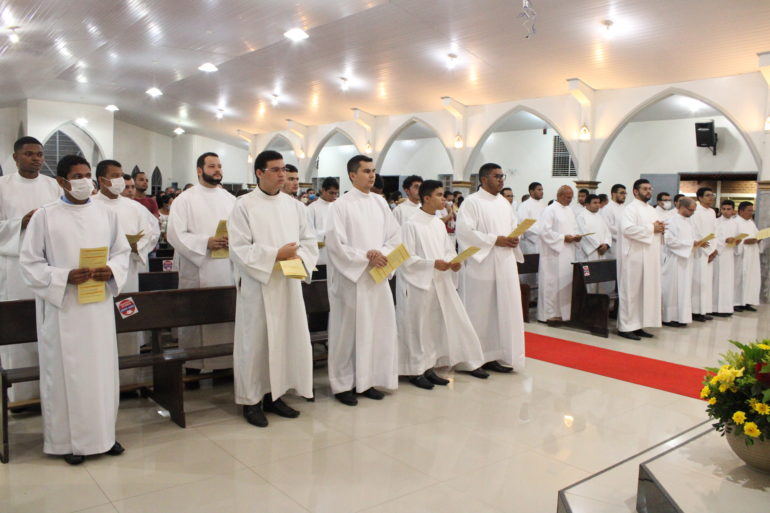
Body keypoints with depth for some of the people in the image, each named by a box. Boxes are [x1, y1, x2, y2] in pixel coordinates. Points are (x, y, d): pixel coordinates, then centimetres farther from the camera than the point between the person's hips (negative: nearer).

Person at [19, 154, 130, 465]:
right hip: (63, 308, -3)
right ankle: (69, 440, 16)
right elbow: (30, 262, -3)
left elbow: (122, 251, 12)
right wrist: (64, 277, -18)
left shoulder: (106, 214, 8)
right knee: (66, 372, 3)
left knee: (103, 369, 9)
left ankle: (104, 433, 23)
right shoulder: (45, 216, -3)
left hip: (100, 306, 4)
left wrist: (111, 271, -9)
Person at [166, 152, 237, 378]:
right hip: (197, 271, -3)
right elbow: (175, 233, -8)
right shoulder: (185, 199, 1)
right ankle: (192, 367, 10)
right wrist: (205, 242, -19)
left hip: (226, 270, 4)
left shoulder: (230, 199, 14)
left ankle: (223, 363, 16)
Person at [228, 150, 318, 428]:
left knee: (287, 339, 8)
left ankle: (273, 394, 23)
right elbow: (239, 248, -11)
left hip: (289, 284, 5)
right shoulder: (244, 205, -4)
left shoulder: (294, 206, 11)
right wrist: (275, 254, -18)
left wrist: (299, 257, -12)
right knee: (256, 342, 2)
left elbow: (310, 241, 9)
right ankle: (251, 400, 15)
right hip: (257, 285, -5)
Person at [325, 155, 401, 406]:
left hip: (377, 276, 5)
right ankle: (343, 384, 14)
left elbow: (395, 235, 10)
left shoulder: (380, 202, 9)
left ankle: (366, 380, 21)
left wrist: (382, 253, -8)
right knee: (348, 331, 1)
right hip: (351, 277, -5)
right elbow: (335, 243, -12)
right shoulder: (341, 205, -7)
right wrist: (365, 256, -15)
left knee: (376, 328, 7)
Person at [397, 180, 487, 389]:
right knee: (419, 327, 1)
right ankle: (416, 371, 13)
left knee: (436, 326, 9)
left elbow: (448, 250, 16)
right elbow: (407, 258, -13)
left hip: (441, 282, 7)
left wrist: (453, 261, -4)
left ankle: (429, 368, 23)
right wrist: (433, 263, -20)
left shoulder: (439, 223, 11)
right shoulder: (411, 225, -10)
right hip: (420, 284, -7)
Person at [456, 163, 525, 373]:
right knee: (480, 313, -1)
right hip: (481, 266, -7)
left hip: (505, 266, 7)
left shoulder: (504, 203, 16)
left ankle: (494, 356, 17)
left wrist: (514, 239, 0)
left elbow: (515, 227, 23)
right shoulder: (472, 202, -6)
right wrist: (495, 240, -18)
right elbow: (465, 231, -16)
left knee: (503, 310, 7)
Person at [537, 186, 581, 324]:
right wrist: (563, 238, -16)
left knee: (567, 282, 8)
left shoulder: (570, 211, 17)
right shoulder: (550, 210, -8)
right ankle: (550, 314, 1)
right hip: (554, 253, -8)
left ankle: (564, 312, 16)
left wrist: (576, 236, 2)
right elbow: (545, 231, -15)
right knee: (552, 283, -5)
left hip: (568, 253, 8)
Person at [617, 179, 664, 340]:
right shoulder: (631, 209, -8)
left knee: (647, 290, 9)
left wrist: (660, 229, 4)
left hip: (650, 257, 9)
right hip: (635, 256, -9)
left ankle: (638, 325, 16)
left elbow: (656, 230, 28)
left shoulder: (651, 210, 19)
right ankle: (626, 327, 2)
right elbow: (627, 229, -23)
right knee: (631, 291, -5)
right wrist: (651, 228, -17)